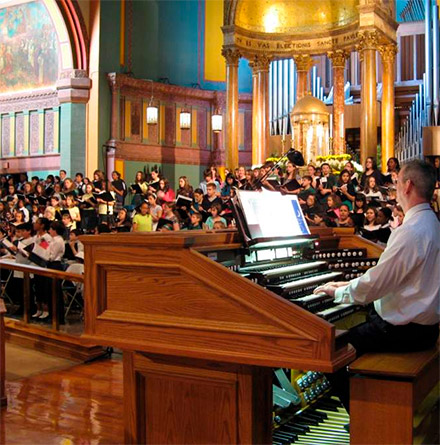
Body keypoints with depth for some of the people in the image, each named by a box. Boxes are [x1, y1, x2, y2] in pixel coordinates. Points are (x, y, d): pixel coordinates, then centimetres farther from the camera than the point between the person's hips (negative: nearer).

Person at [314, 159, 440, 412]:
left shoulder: (411, 232, -24)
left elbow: (373, 288, -23)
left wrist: (337, 292, -6)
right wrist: (350, 284, 14)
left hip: (404, 330, -10)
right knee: (351, 329, 20)